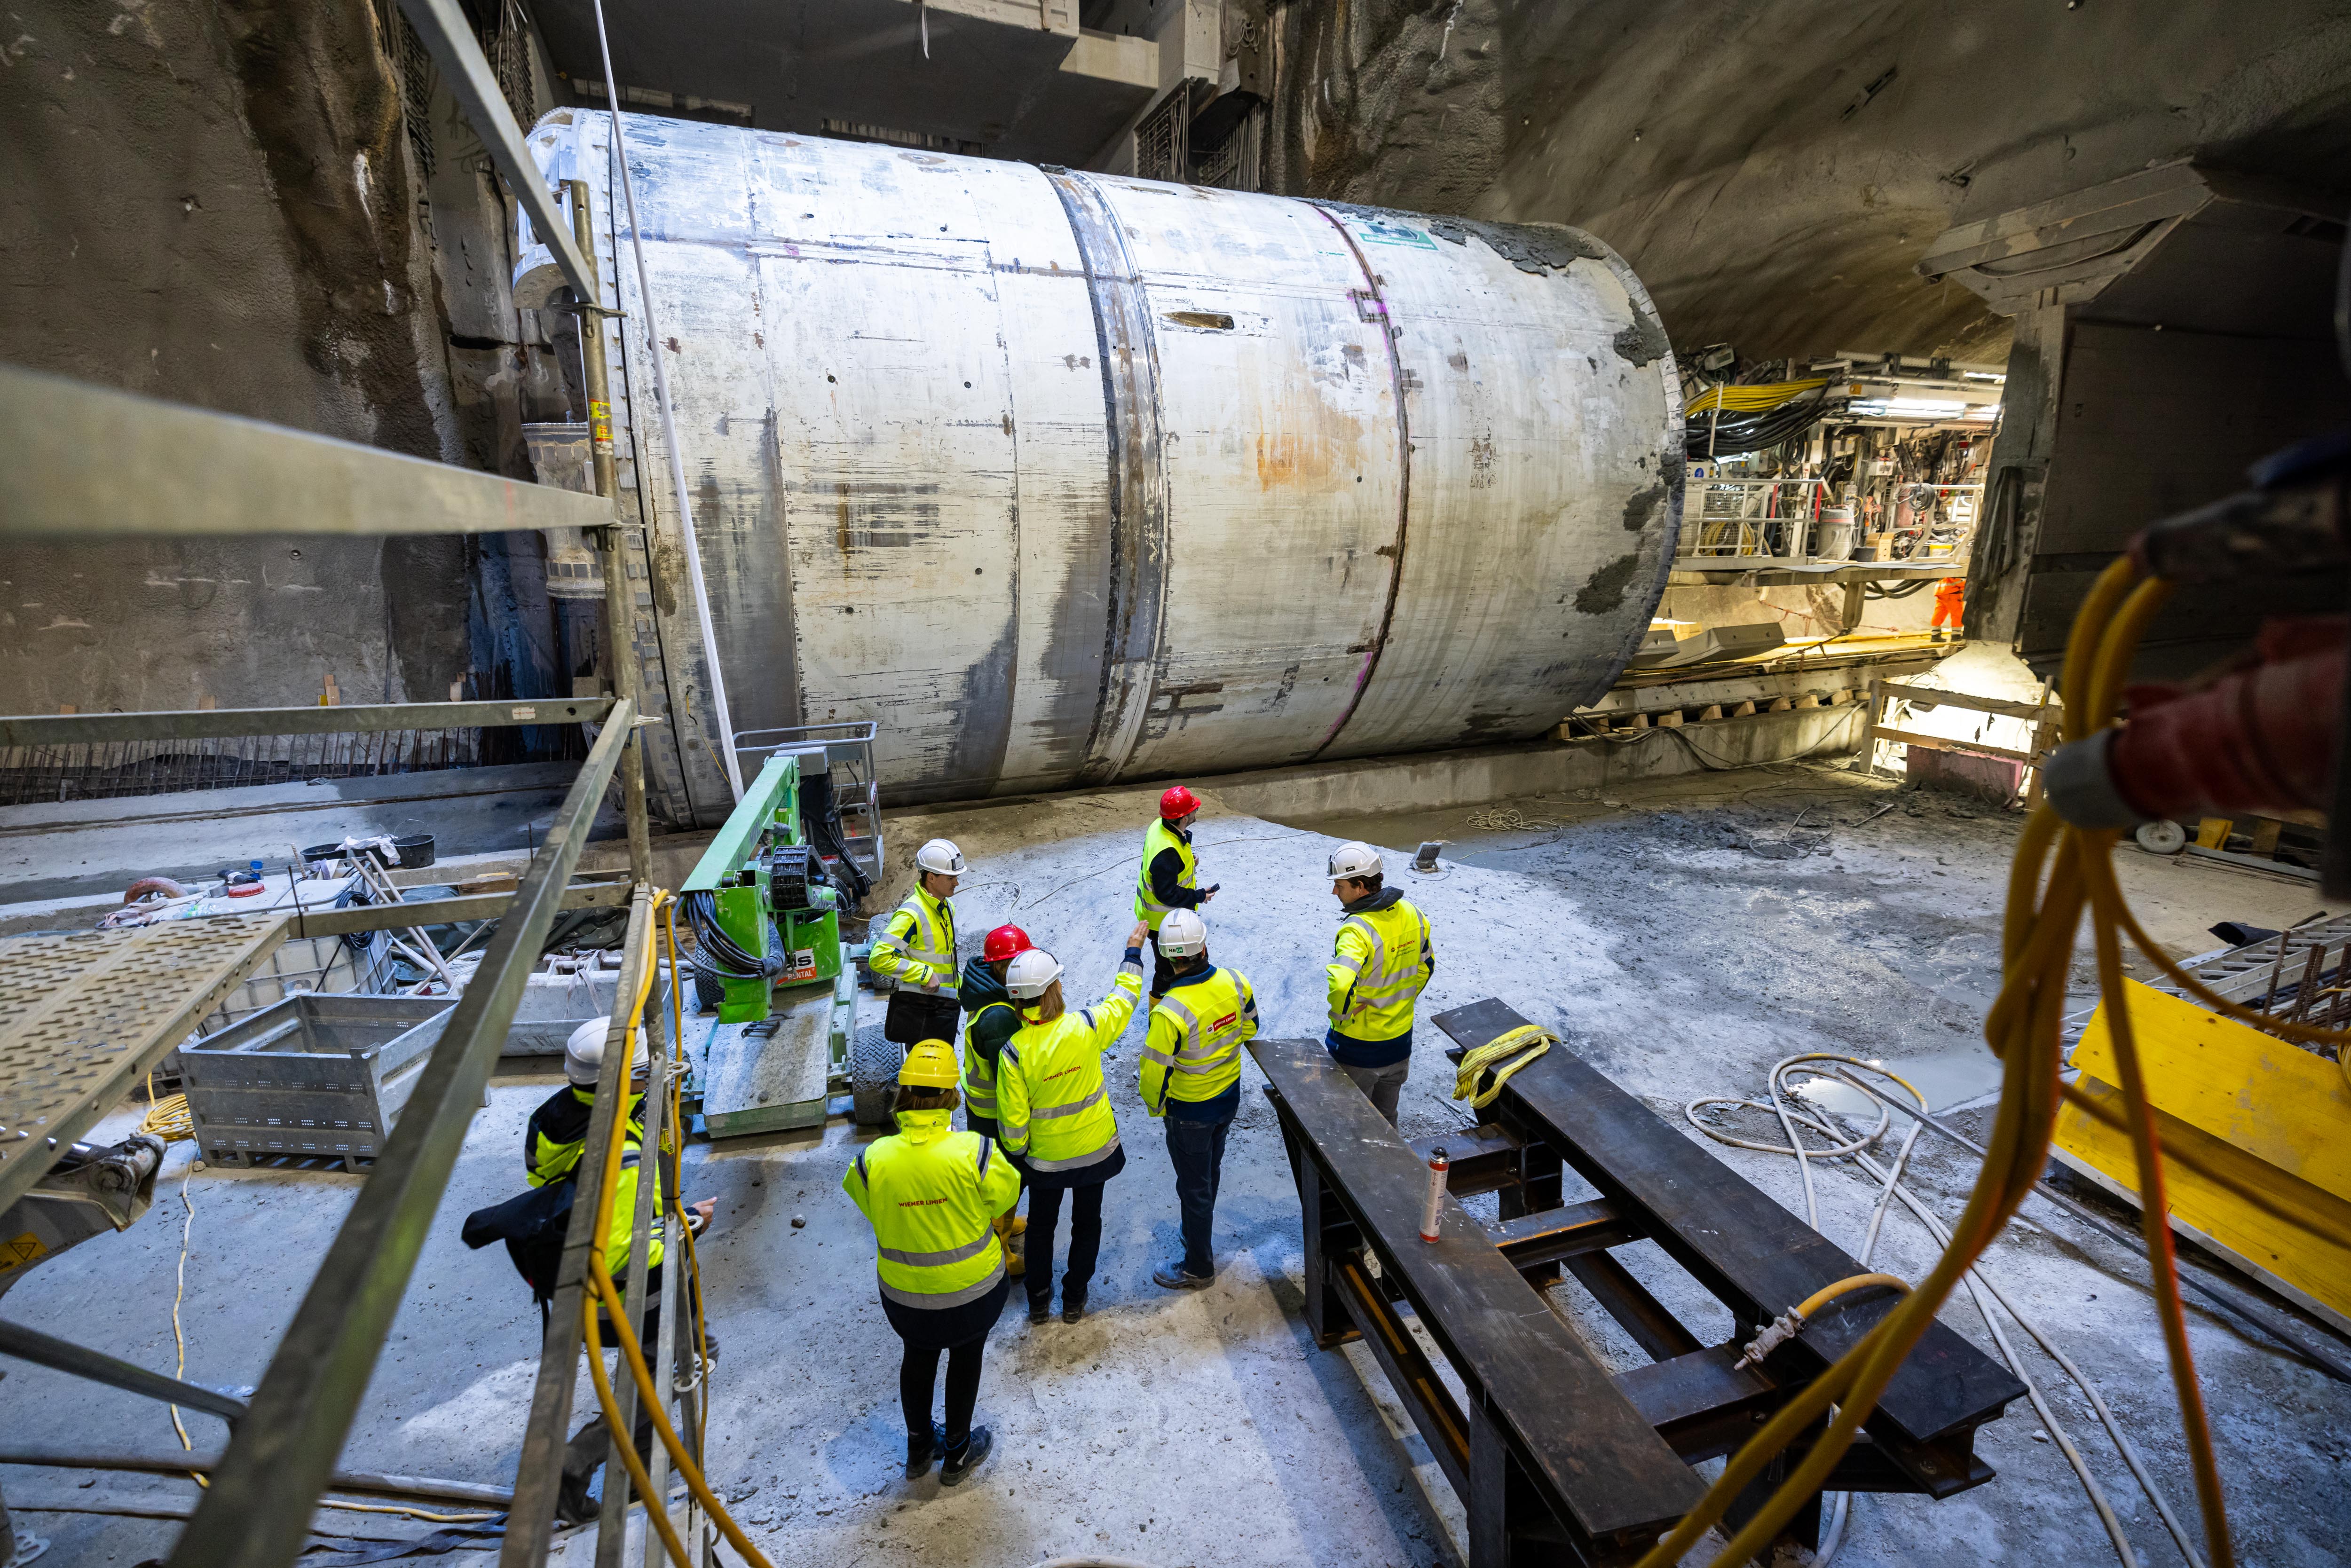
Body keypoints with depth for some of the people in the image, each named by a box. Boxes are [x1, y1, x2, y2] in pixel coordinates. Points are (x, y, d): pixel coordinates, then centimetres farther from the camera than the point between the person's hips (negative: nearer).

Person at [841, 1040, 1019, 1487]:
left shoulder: (873, 1160, -23)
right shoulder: (975, 1152, -29)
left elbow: (872, 1211, -5)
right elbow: (1004, 1196, -12)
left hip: (905, 1292, 2)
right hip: (972, 1287, -2)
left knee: (918, 1355, 28)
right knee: (966, 1357, 24)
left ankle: (919, 1447, 49)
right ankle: (957, 1453, 42)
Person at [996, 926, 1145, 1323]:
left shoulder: (1015, 1050, -25)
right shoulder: (1087, 1027, -24)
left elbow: (1013, 1116, -16)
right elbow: (1123, 999, -4)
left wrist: (1014, 1152, 4)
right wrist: (1133, 952, 9)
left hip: (1045, 1157, 0)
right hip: (1095, 1148, 1)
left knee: (1041, 1224, 24)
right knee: (1087, 1222, 22)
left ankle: (1038, 1299, 39)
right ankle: (1074, 1298, 37)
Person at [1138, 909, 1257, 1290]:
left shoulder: (1171, 1013, -34)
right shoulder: (1235, 983, -18)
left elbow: (1155, 1072, -23)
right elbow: (1249, 1029, 2)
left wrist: (1155, 1107, -3)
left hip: (1190, 1111, -6)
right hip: (1229, 1098, 6)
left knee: (1194, 1185, 14)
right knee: (1210, 1170, 28)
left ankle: (1199, 1268, 32)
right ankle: (1196, 1230, 52)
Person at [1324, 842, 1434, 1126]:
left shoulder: (1357, 930, -29)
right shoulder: (1412, 915, -5)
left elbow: (1341, 984, -43)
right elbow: (1426, 966, 10)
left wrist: (1340, 1016, -24)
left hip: (1359, 1046, -7)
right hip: (1400, 1039, 7)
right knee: (1386, 1117, 25)